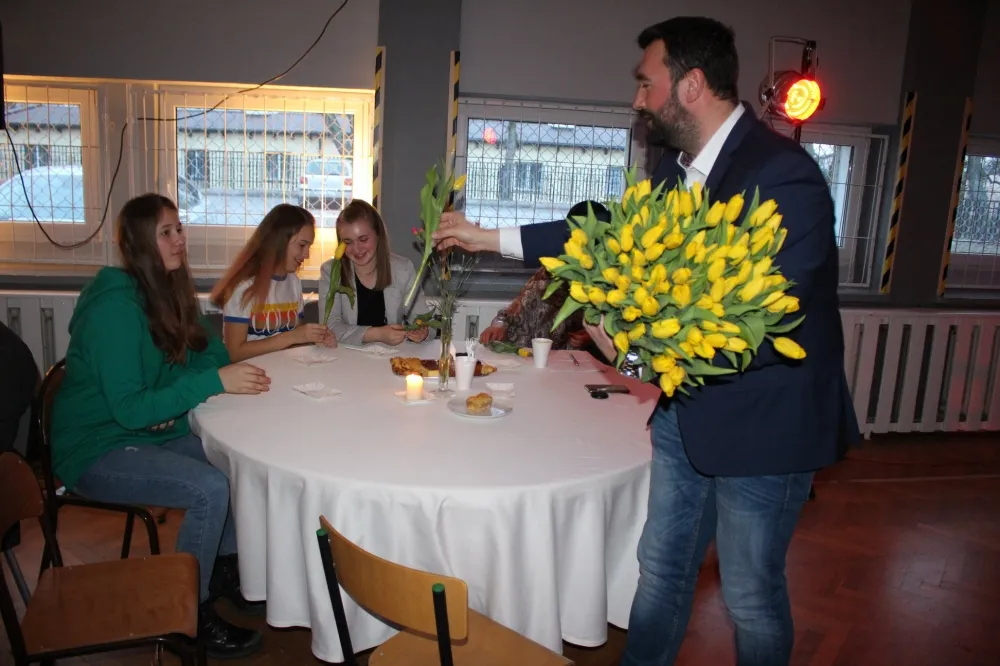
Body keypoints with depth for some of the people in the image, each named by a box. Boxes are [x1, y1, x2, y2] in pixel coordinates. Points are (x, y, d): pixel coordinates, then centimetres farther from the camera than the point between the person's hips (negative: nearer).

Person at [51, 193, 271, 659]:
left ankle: (224, 568, 15)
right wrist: (214, 382, -30)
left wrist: (237, 375, -15)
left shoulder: (170, 294, 4)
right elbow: (129, 408, -26)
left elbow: (209, 354, 9)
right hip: (96, 450, -8)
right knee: (210, 488, -25)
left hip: (153, 434, 8)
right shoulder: (115, 306, -21)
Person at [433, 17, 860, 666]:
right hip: (684, 412, 7)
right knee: (661, 569, 20)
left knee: (752, 597, 12)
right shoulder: (679, 166, 2)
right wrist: (488, 237, 14)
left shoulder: (785, 178, -23)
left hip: (762, 423, -7)